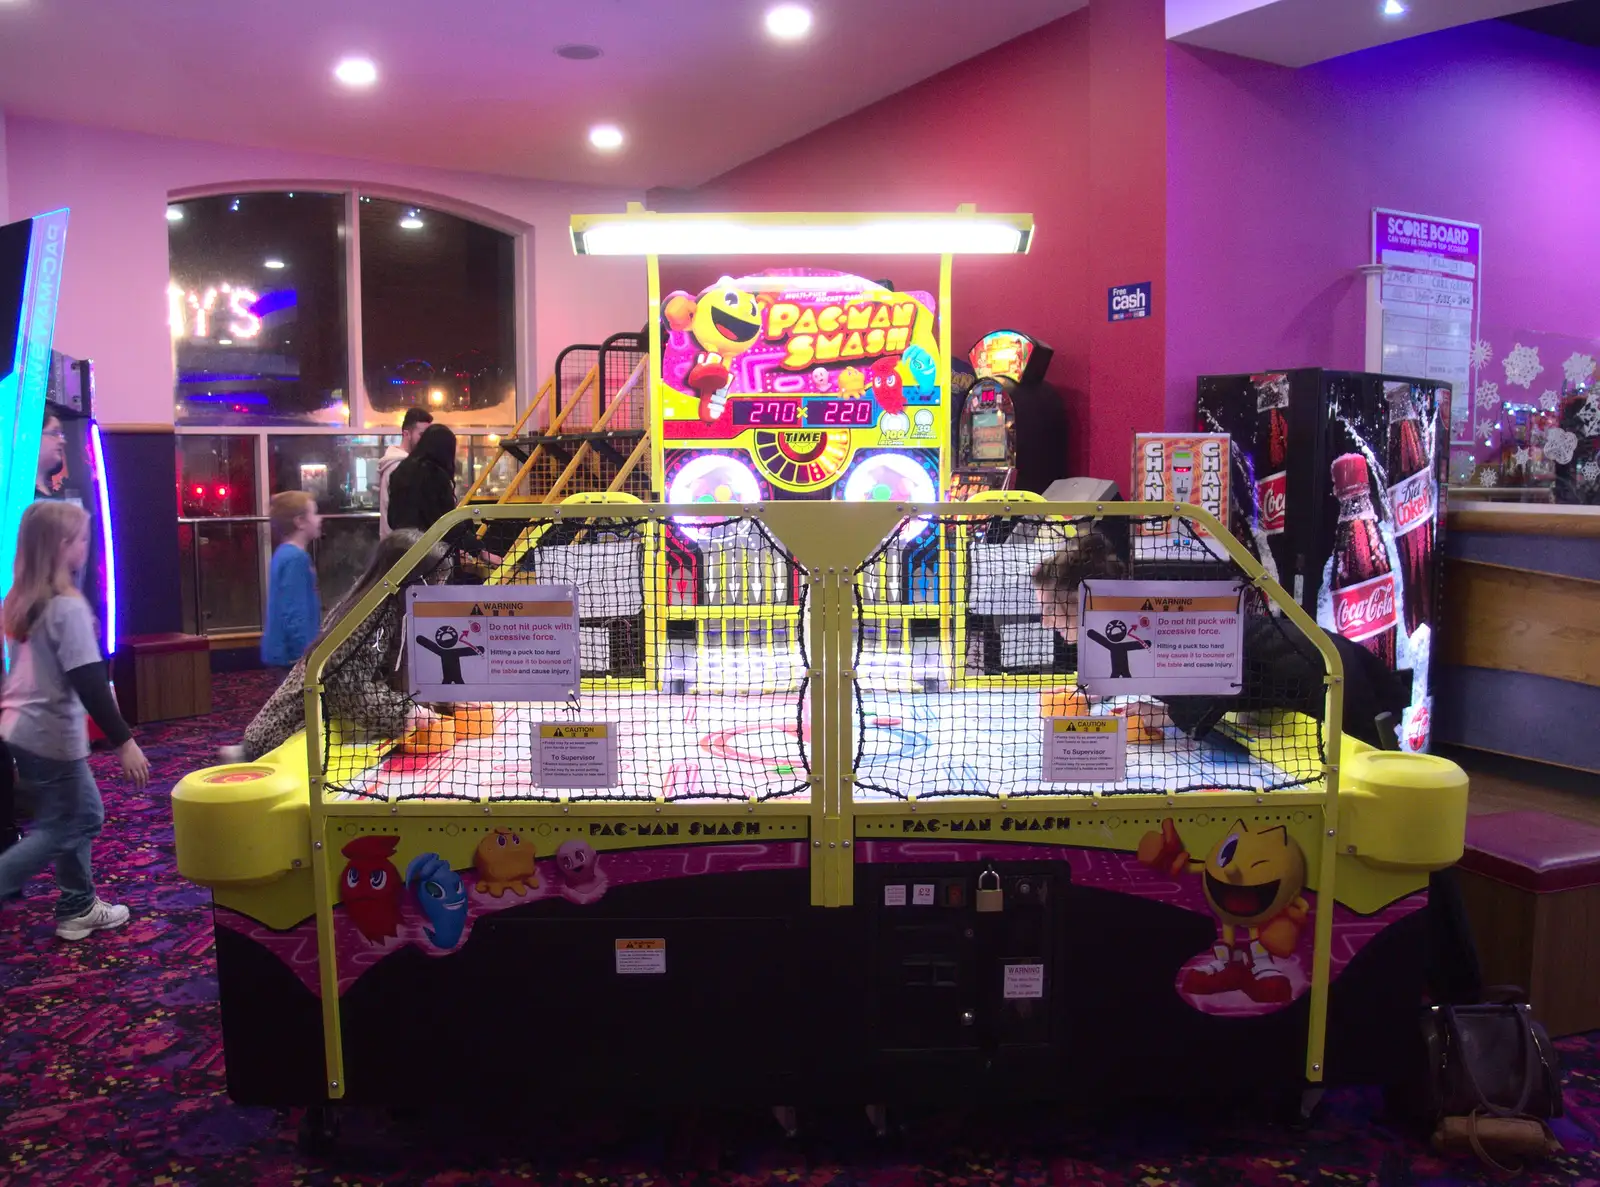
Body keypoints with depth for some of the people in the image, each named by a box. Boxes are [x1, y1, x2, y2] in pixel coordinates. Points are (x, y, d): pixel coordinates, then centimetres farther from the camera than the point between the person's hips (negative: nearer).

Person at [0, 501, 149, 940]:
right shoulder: (68, 606, -20)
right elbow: (88, 683, -23)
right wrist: (124, 741, -20)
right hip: (51, 734, -9)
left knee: (84, 814, 17)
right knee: (58, 830, 3)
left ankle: (79, 907, 24)